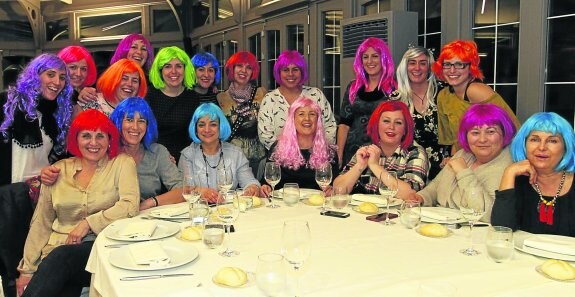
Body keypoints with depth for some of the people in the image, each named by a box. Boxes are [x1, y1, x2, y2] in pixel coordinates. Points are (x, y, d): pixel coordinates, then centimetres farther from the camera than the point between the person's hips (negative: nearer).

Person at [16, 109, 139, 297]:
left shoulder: (122, 163, 5)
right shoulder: (59, 170, 13)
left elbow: (130, 206, -9)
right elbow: (41, 223, 12)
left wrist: (88, 223, -12)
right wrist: (27, 269, 6)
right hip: (57, 250, 2)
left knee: (61, 256, -31)